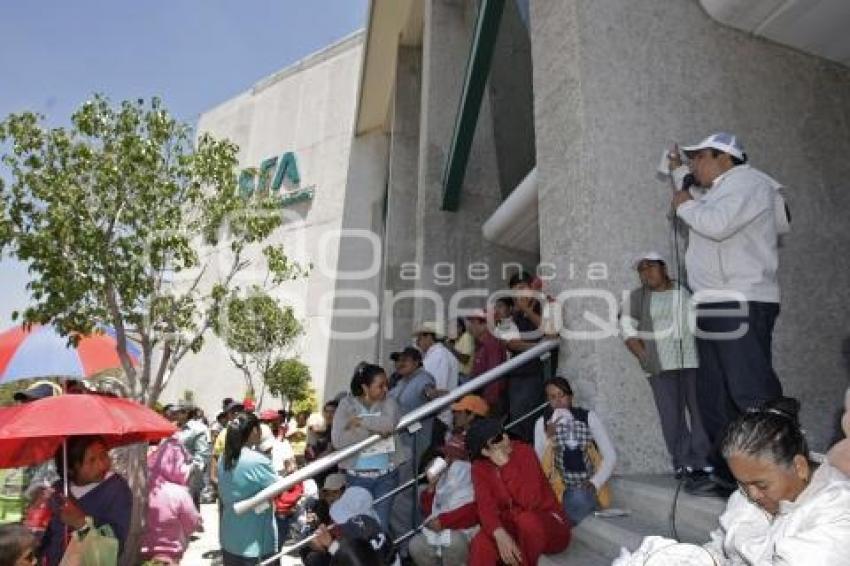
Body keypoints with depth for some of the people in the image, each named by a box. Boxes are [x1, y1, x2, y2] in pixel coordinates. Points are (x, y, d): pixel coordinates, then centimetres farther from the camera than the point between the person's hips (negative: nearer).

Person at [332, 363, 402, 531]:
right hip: (357, 476, -1)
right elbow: (338, 440, -18)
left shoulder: (388, 402, -2)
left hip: (386, 474, 1)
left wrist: (360, 421, -14)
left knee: (381, 524, 10)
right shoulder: (346, 405, -6)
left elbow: (389, 423, -23)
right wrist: (373, 429, -18)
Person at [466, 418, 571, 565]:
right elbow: (486, 506, -16)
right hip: (514, 530, 3)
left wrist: (505, 465, -29)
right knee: (482, 543, -28)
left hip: (551, 526, -3)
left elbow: (529, 502, -26)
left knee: (526, 520, -37)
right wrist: (500, 536, -35)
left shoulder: (523, 451, -15)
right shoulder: (480, 468, -4)